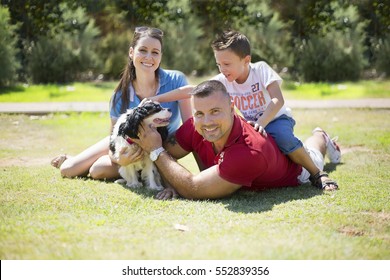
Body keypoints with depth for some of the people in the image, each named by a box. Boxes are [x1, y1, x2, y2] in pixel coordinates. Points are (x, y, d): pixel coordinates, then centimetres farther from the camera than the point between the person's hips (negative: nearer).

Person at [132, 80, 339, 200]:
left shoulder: (250, 152, -54)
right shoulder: (196, 126, -38)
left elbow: (193, 190, -51)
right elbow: (167, 152, -22)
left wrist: (155, 151, -47)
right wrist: (172, 185, -40)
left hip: (297, 171, -3)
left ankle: (321, 137, 67)